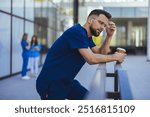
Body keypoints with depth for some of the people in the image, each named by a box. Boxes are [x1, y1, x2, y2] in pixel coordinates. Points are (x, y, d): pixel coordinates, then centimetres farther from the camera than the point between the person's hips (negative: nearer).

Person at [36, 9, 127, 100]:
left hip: (66, 81, 10)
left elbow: (101, 53, 10)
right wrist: (114, 57, -14)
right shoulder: (77, 31, -20)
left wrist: (109, 35, -1)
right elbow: (91, 59, -26)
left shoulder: (87, 37, 11)